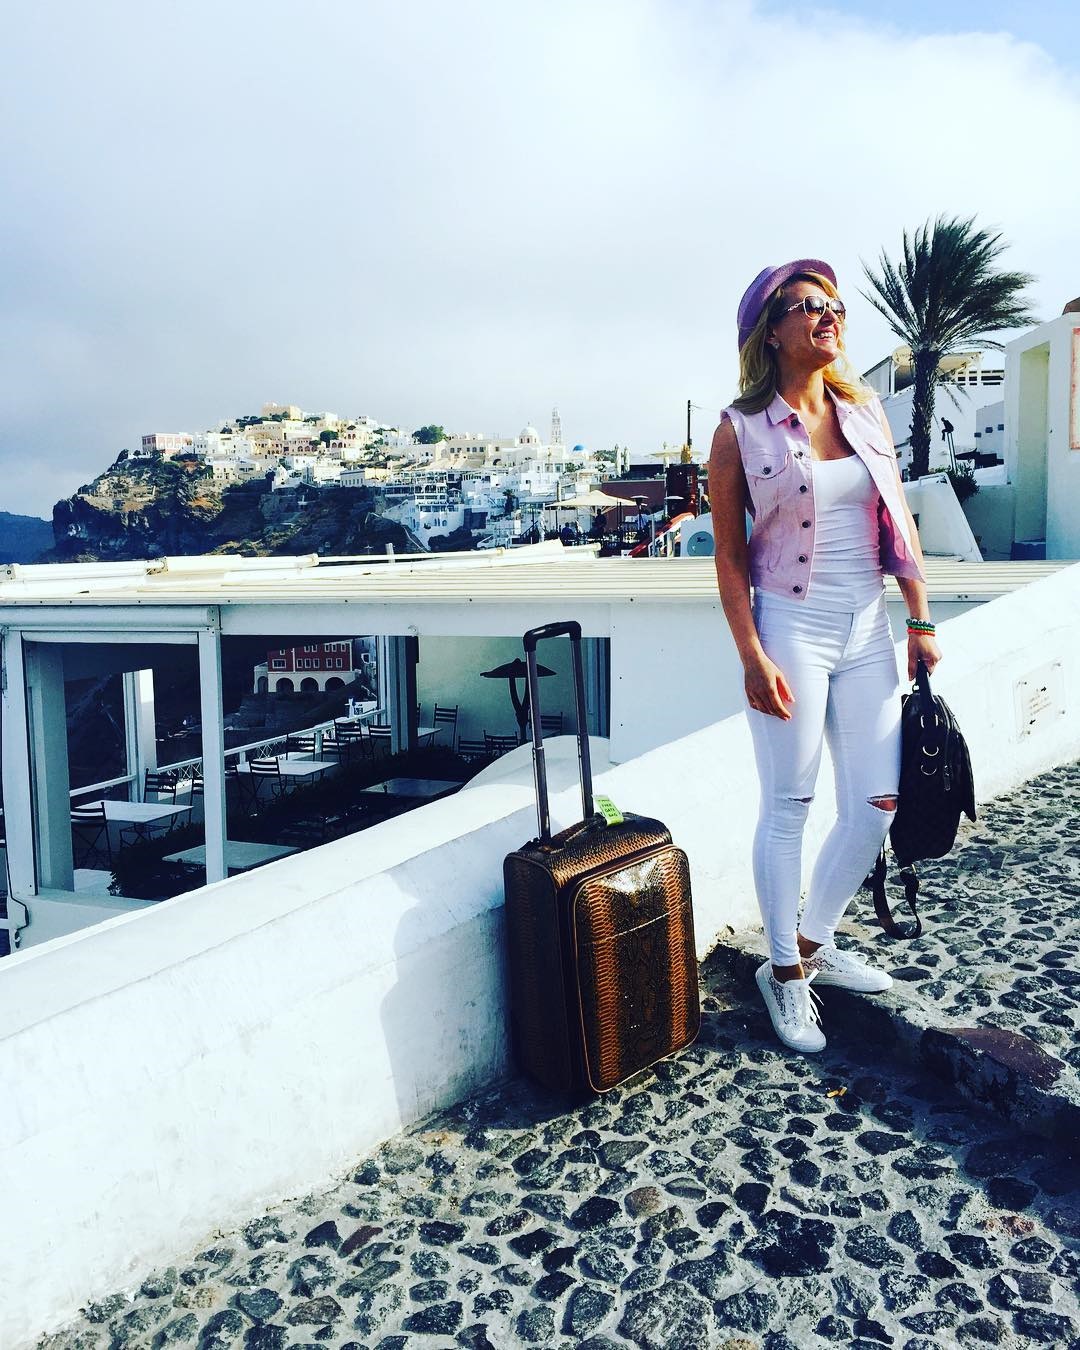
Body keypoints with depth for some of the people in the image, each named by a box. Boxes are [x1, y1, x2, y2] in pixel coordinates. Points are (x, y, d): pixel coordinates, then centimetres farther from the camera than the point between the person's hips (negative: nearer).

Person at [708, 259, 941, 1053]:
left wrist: (922, 620, 5)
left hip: (867, 629, 5)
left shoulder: (866, 411, 8)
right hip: (791, 630, -5)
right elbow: (730, 554, -6)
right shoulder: (741, 431, -5)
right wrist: (752, 656, -12)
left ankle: (816, 942, 29)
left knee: (878, 801, 7)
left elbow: (901, 521, 9)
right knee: (789, 807, 3)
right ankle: (784, 973, 20)